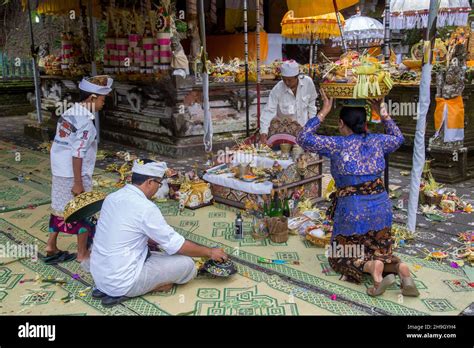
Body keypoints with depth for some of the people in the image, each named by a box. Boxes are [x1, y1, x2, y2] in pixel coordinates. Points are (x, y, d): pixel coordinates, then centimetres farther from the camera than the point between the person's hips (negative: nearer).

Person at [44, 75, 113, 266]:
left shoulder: (69, 113, 7)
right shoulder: (85, 121, -21)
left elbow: (64, 144, 13)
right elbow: (78, 154, -24)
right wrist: (78, 183, -20)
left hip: (59, 170, 9)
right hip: (74, 174, -9)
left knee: (60, 208, 18)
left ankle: (51, 247, 28)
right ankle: (82, 253, 19)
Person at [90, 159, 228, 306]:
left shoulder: (112, 197, 4)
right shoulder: (145, 207, -20)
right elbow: (176, 245, -13)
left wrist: (150, 241, 24)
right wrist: (210, 252, 0)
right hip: (122, 282, -8)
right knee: (186, 264, -3)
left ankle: (107, 289, 8)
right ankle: (123, 293, -5)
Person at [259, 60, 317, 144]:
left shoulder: (308, 82, -16)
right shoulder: (277, 89, -22)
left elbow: (311, 102, 1)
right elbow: (269, 111, -25)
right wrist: (263, 132, -36)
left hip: (304, 126, 2)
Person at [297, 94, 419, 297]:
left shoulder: (338, 145, -10)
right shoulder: (377, 141, 4)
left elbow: (303, 139, -7)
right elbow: (398, 138, 26)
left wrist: (324, 112, -4)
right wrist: (383, 114, 23)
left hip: (352, 211, -5)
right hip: (381, 208, 5)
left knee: (340, 258, 13)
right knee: (380, 252, 22)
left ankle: (372, 268, -17)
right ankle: (399, 267, -12)